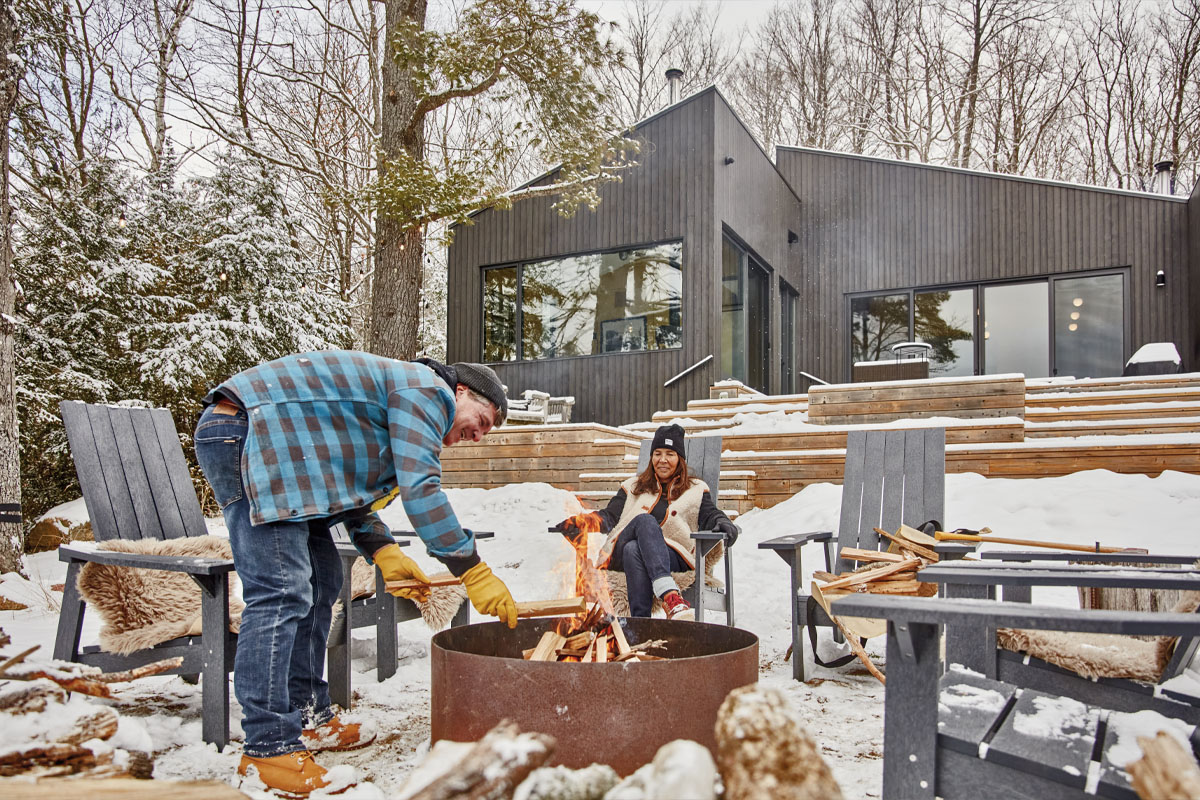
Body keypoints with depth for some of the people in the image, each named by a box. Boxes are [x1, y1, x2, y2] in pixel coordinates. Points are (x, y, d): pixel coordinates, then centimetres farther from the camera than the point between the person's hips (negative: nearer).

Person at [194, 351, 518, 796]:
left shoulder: (403, 401, 24)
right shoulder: (430, 390, -7)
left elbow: (352, 487, 21)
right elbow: (420, 487, -18)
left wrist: (385, 553, 6)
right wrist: (474, 574, -15)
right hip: (241, 434, -11)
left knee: (320, 579, 11)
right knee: (281, 591, -15)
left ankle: (307, 718, 18)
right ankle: (268, 749, -11)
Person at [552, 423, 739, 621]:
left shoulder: (696, 490, 24)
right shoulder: (634, 487, 28)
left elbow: (710, 515, 9)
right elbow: (610, 516, 17)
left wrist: (723, 524, -17)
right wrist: (581, 522, -4)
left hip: (672, 556, -1)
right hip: (622, 553, 1)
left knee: (634, 550, -36)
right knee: (645, 520, -35)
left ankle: (640, 620, -52)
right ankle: (668, 592, -55)